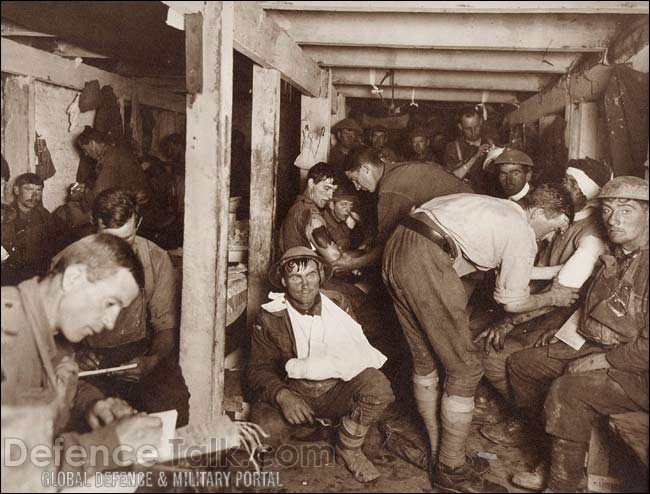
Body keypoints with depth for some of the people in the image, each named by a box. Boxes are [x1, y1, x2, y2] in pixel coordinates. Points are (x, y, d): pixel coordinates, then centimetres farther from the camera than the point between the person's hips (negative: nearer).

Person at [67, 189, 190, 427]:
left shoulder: (157, 259, -2)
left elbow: (166, 326, -1)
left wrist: (152, 360, -21)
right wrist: (75, 352, -18)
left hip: (143, 351, 0)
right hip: (92, 357, 0)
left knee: (175, 406, -23)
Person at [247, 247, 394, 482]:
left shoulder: (338, 304, -3)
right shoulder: (269, 318, -8)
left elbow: (356, 348, -6)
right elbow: (259, 369, -4)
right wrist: (282, 395, -27)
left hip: (335, 392, 2)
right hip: (293, 395, -2)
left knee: (377, 385, -28)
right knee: (264, 425, -35)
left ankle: (348, 449, 0)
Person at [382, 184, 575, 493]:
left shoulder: (495, 207, 28)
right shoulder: (522, 233, 3)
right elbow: (512, 302, 9)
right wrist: (552, 298, 25)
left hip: (394, 250, 10)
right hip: (427, 262, -10)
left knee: (424, 361, 19)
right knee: (464, 369, 4)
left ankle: (438, 453, 32)